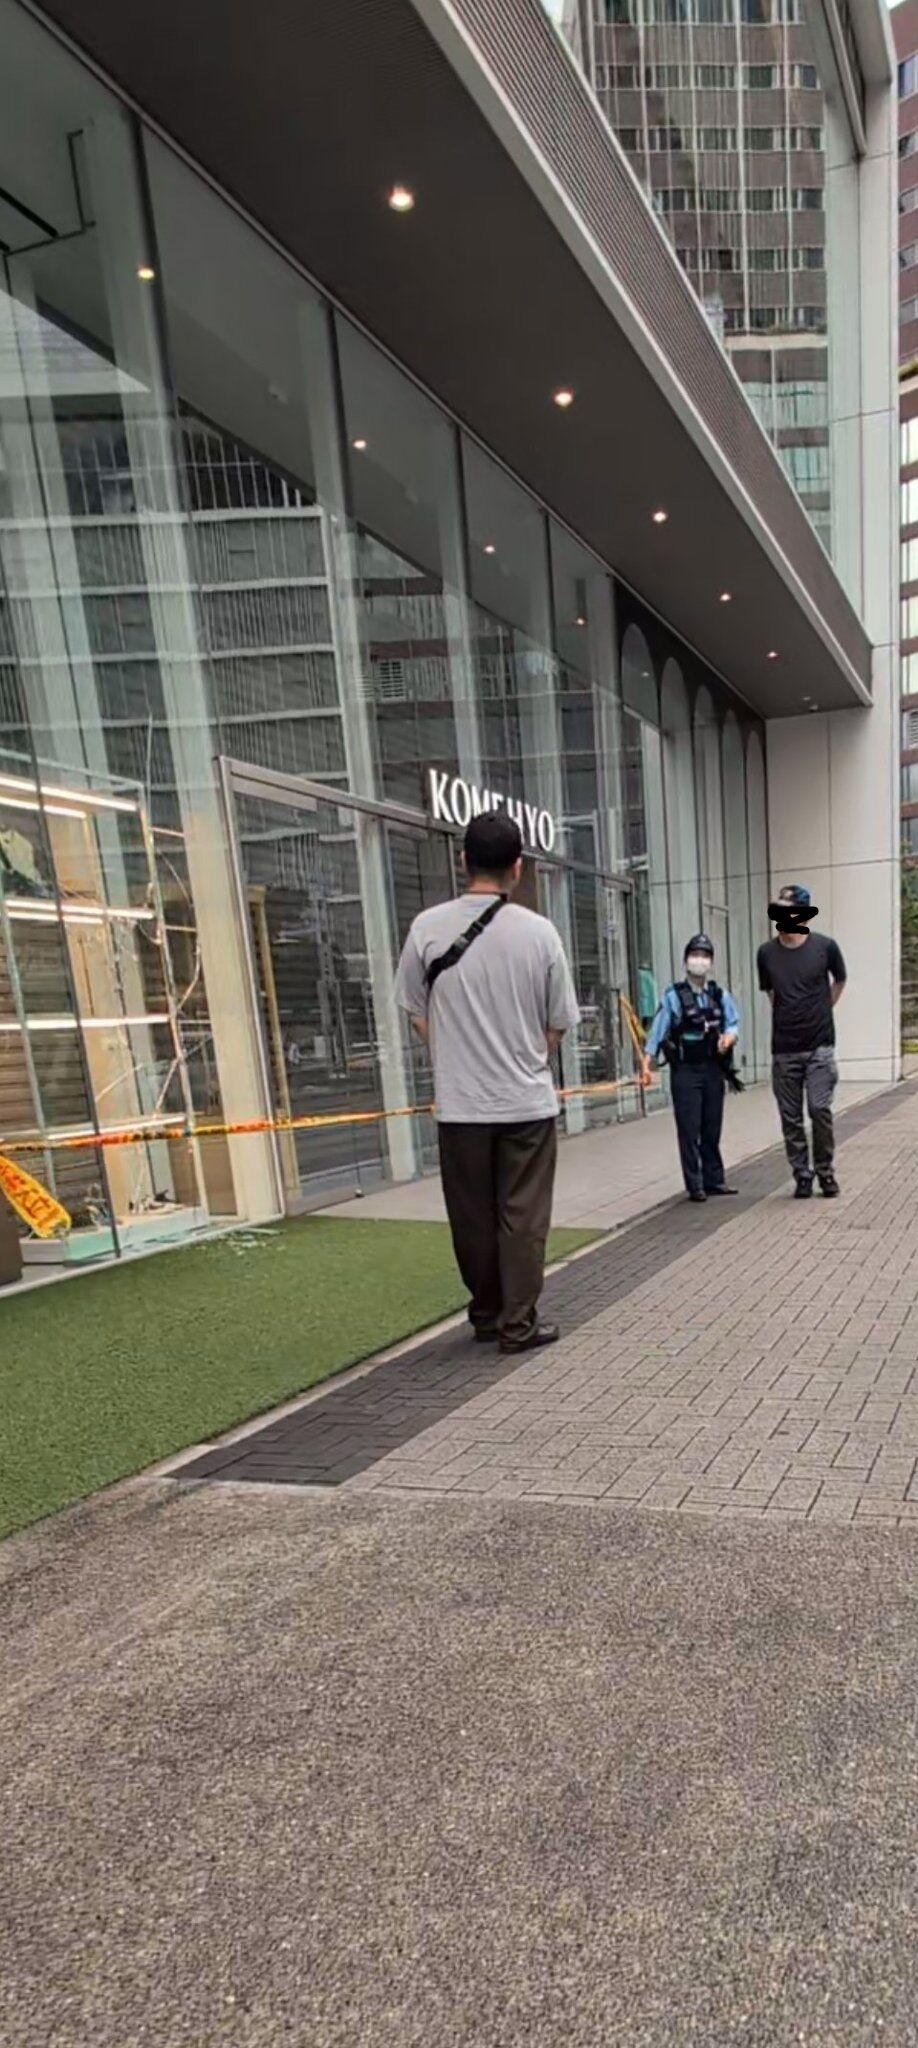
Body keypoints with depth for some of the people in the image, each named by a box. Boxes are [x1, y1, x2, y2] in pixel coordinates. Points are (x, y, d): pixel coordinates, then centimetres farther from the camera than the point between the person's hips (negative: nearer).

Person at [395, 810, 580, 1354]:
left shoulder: (427, 928, -6)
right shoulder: (538, 931, -7)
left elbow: (417, 1013, 5)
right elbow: (559, 1023, 1)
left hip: (459, 1104, 1)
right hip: (528, 1102, -1)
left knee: (473, 1218, 15)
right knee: (523, 1220, 9)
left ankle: (486, 1316, 29)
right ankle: (519, 1325, 17)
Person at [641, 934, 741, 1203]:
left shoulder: (720, 995, 7)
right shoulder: (673, 996, -5)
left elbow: (733, 1023, 5)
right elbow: (658, 1030, -9)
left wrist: (729, 1036, -18)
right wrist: (647, 1064, -16)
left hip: (714, 1070, 4)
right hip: (685, 1071, -4)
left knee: (712, 1129, 12)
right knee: (689, 1130, -1)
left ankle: (714, 1180, 23)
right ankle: (695, 1186, 6)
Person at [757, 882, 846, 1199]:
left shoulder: (824, 946, -5)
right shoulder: (766, 952, 0)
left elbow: (840, 980, 15)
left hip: (819, 1045, -2)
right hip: (783, 1048, 2)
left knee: (820, 1109, -8)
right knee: (790, 1117, 5)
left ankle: (825, 1170, 12)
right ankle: (802, 1175, 18)